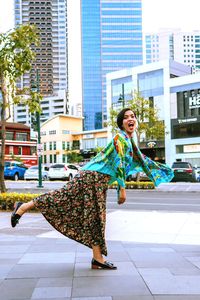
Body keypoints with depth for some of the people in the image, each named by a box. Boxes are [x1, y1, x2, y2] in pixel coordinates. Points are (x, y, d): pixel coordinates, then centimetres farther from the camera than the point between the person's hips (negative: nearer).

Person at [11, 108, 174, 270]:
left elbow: (140, 158, 32)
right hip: (94, 177, -9)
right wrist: (122, 189, -16)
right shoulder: (121, 137, -9)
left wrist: (162, 168, 37)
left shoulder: (129, 140, 20)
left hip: (99, 180, 9)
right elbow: (119, 163, -16)